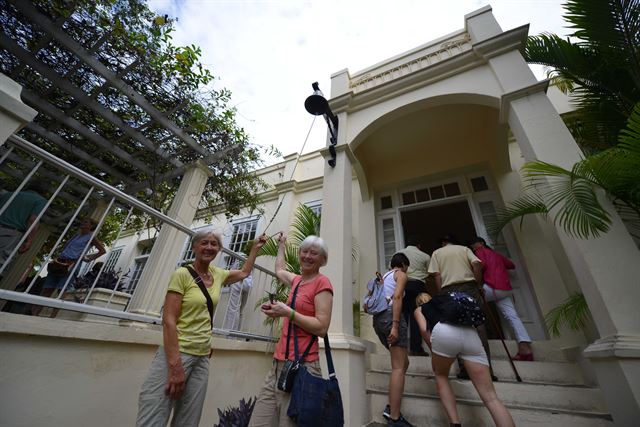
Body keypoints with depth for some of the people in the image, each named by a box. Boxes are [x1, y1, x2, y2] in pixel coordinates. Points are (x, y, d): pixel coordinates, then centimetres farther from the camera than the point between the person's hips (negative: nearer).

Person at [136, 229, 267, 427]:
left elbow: (244, 272, 26)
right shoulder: (182, 274, -10)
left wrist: (256, 247, 27)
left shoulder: (218, 275, 7)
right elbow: (168, 320, -15)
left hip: (203, 358, 6)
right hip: (176, 353, -6)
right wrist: (175, 366, -20)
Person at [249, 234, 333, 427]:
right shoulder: (297, 280, 12)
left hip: (301, 366, -7)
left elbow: (322, 328, -15)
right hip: (278, 363, 7)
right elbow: (279, 270, 35)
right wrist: (281, 245, 45)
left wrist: (288, 312, -20)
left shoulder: (322, 283, -9)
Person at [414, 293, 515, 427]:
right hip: (470, 332, 4)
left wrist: (432, 351, 23)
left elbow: (424, 329, 10)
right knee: (490, 396, 6)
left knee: (440, 375, 24)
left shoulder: (419, 309, 29)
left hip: (444, 331, -4)